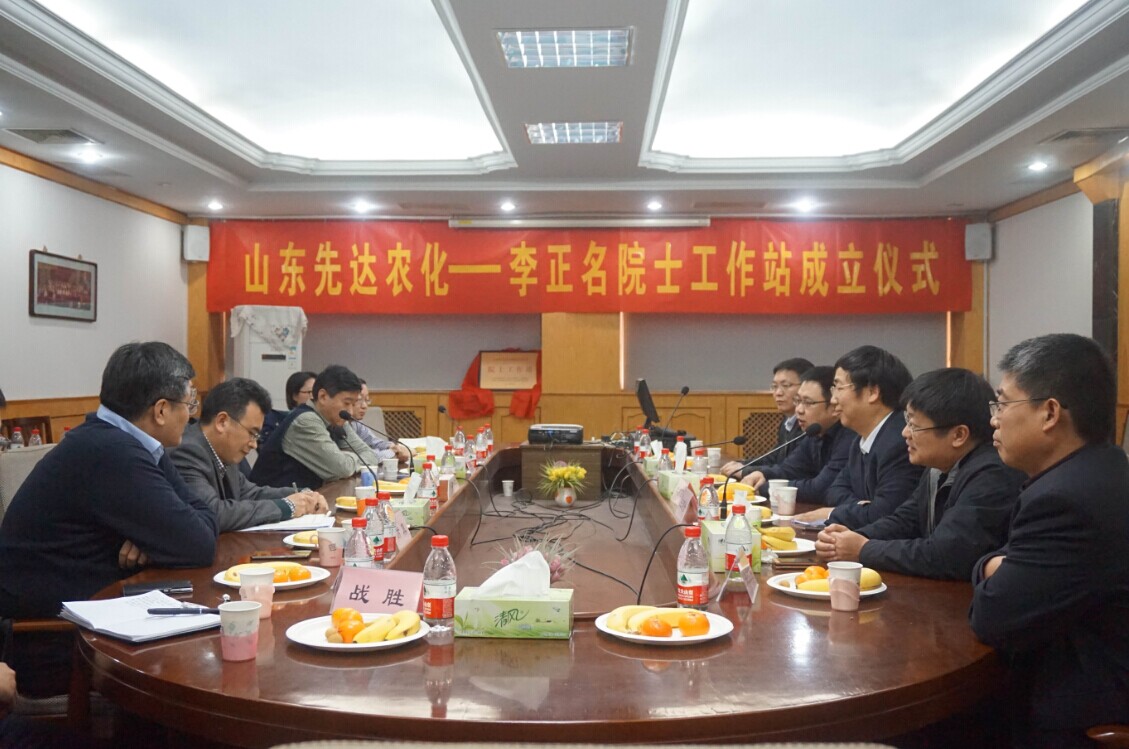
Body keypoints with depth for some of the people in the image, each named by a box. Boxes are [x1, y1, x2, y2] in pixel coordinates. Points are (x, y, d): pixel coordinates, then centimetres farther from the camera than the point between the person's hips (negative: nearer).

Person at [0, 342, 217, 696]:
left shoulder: (121, 442, 4)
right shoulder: (110, 454, -26)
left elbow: (199, 512, 5)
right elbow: (198, 546, -25)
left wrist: (152, 539, -14)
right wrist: (158, 539, -4)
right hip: (48, 646, -8)